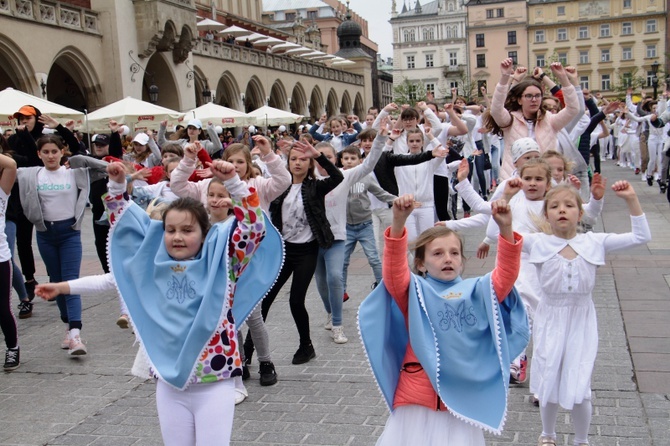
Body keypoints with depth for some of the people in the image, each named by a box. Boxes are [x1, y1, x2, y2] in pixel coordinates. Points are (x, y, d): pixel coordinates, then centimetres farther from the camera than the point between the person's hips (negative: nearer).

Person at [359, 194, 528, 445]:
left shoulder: (475, 291, 5)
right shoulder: (415, 292, 0)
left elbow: (506, 276, -8)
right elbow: (394, 270, -18)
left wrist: (506, 230, -22)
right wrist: (399, 223, -32)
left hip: (462, 398, 1)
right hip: (417, 396, -1)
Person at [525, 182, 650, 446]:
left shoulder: (594, 243, -3)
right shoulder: (538, 243, -6)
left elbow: (641, 236, -4)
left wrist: (631, 200, -11)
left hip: (581, 322, 0)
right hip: (550, 321, 0)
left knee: (579, 391, -1)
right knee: (548, 387, 11)